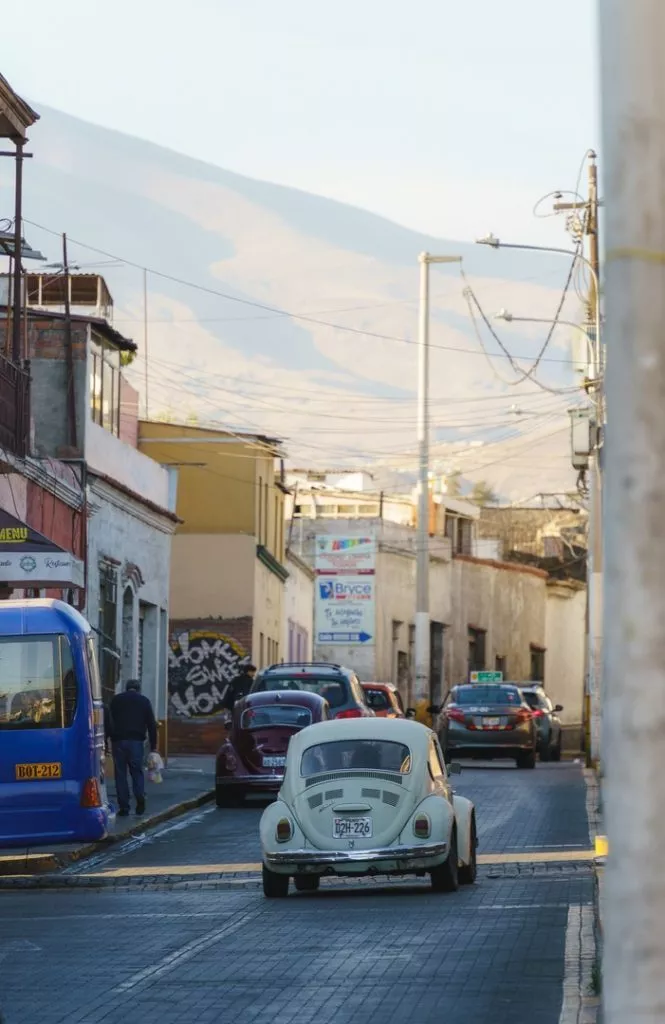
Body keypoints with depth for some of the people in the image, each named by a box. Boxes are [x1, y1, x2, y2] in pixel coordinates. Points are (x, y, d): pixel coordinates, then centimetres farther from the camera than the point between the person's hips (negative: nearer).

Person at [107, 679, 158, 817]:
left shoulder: (116, 700, 11)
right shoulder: (144, 701, 11)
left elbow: (108, 722, 5)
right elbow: (152, 724, 9)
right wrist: (153, 746, 11)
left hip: (118, 740, 0)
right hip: (136, 741, 0)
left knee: (120, 774, 3)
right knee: (137, 771, 11)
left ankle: (124, 807, -2)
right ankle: (140, 799, -10)